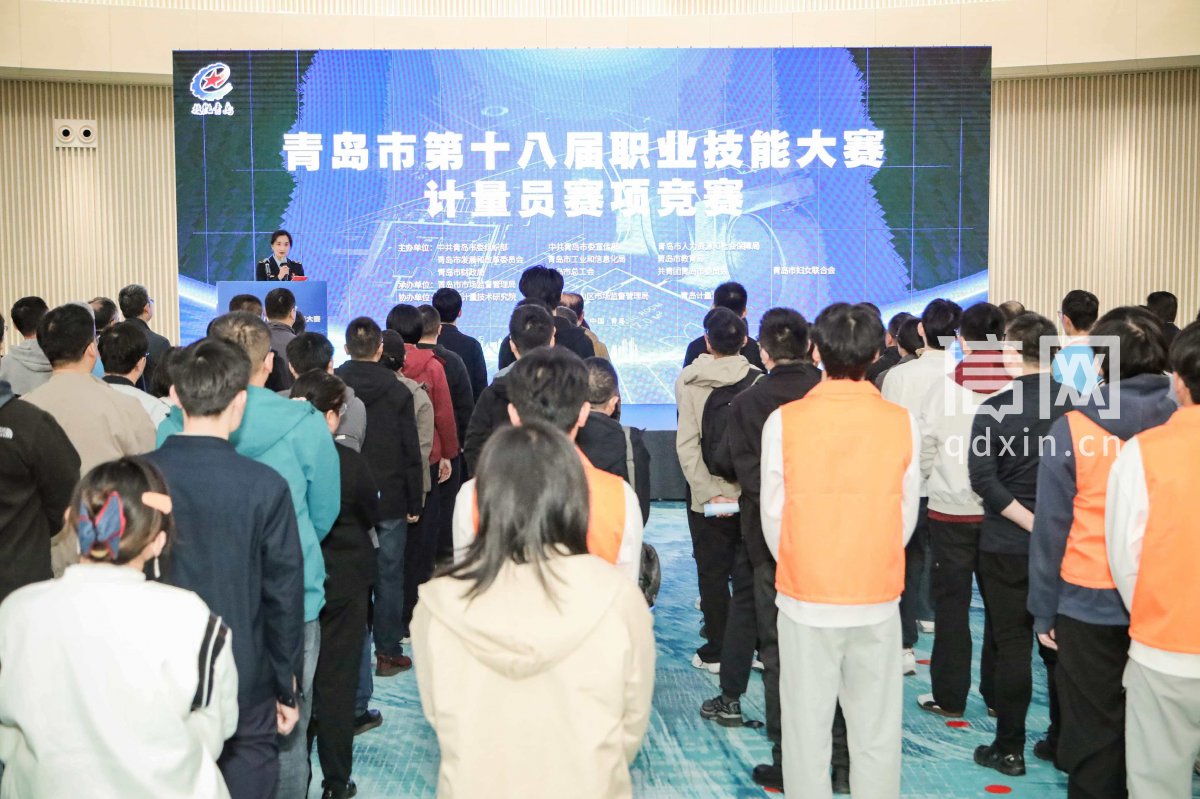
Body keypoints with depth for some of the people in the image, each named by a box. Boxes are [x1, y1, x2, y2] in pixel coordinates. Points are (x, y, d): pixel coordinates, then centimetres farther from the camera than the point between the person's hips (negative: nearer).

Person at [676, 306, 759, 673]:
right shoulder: (757, 380, -6)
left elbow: (687, 444, -11)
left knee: (712, 570, 9)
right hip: (751, 492, 1)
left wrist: (708, 491, -12)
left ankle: (716, 651, 15)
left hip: (707, 494, -1)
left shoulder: (688, 380, -6)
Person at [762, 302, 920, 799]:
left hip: (805, 600, -1)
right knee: (877, 733, 14)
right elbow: (907, 515, 1)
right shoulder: (901, 422, -6)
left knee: (806, 730, 11)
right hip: (879, 599, 2)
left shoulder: (784, 421, -10)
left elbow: (773, 515, -3)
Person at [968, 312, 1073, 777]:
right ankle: (1063, 741, 27)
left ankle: (1009, 749, 14)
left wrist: (1030, 521, -15)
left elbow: (983, 480, -20)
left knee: (1011, 646, 5)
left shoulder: (993, 410, -12)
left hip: (1007, 546, -3)